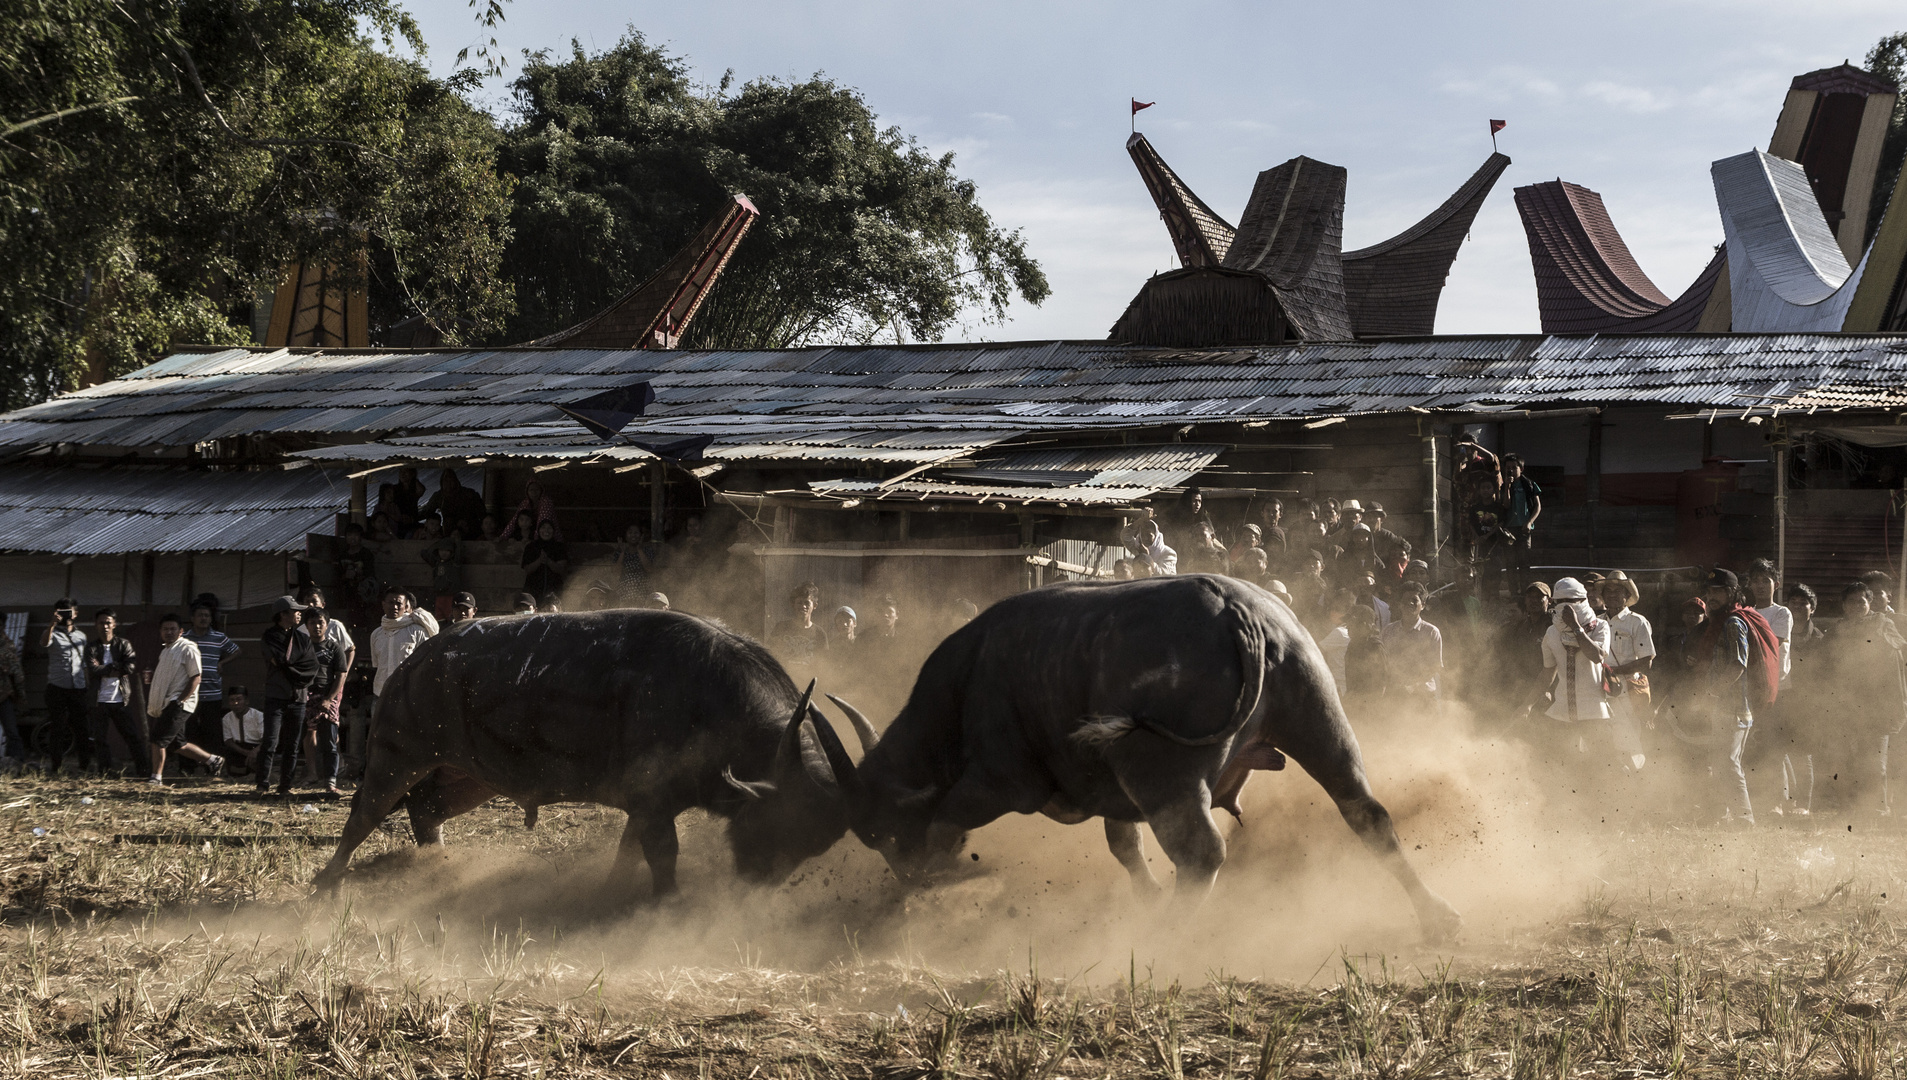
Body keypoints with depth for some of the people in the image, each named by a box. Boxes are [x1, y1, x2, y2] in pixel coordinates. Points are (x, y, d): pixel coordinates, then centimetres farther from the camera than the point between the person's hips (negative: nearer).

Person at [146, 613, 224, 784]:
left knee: (158, 738, -16)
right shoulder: (165, 650, 18)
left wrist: (181, 700, -19)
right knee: (177, 744, 14)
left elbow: (195, 678, -13)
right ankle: (212, 760, 26)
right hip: (165, 704, 9)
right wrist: (154, 706, 20)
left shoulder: (187, 648, -9)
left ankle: (156, 777, -10)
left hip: (179, 704, -9)